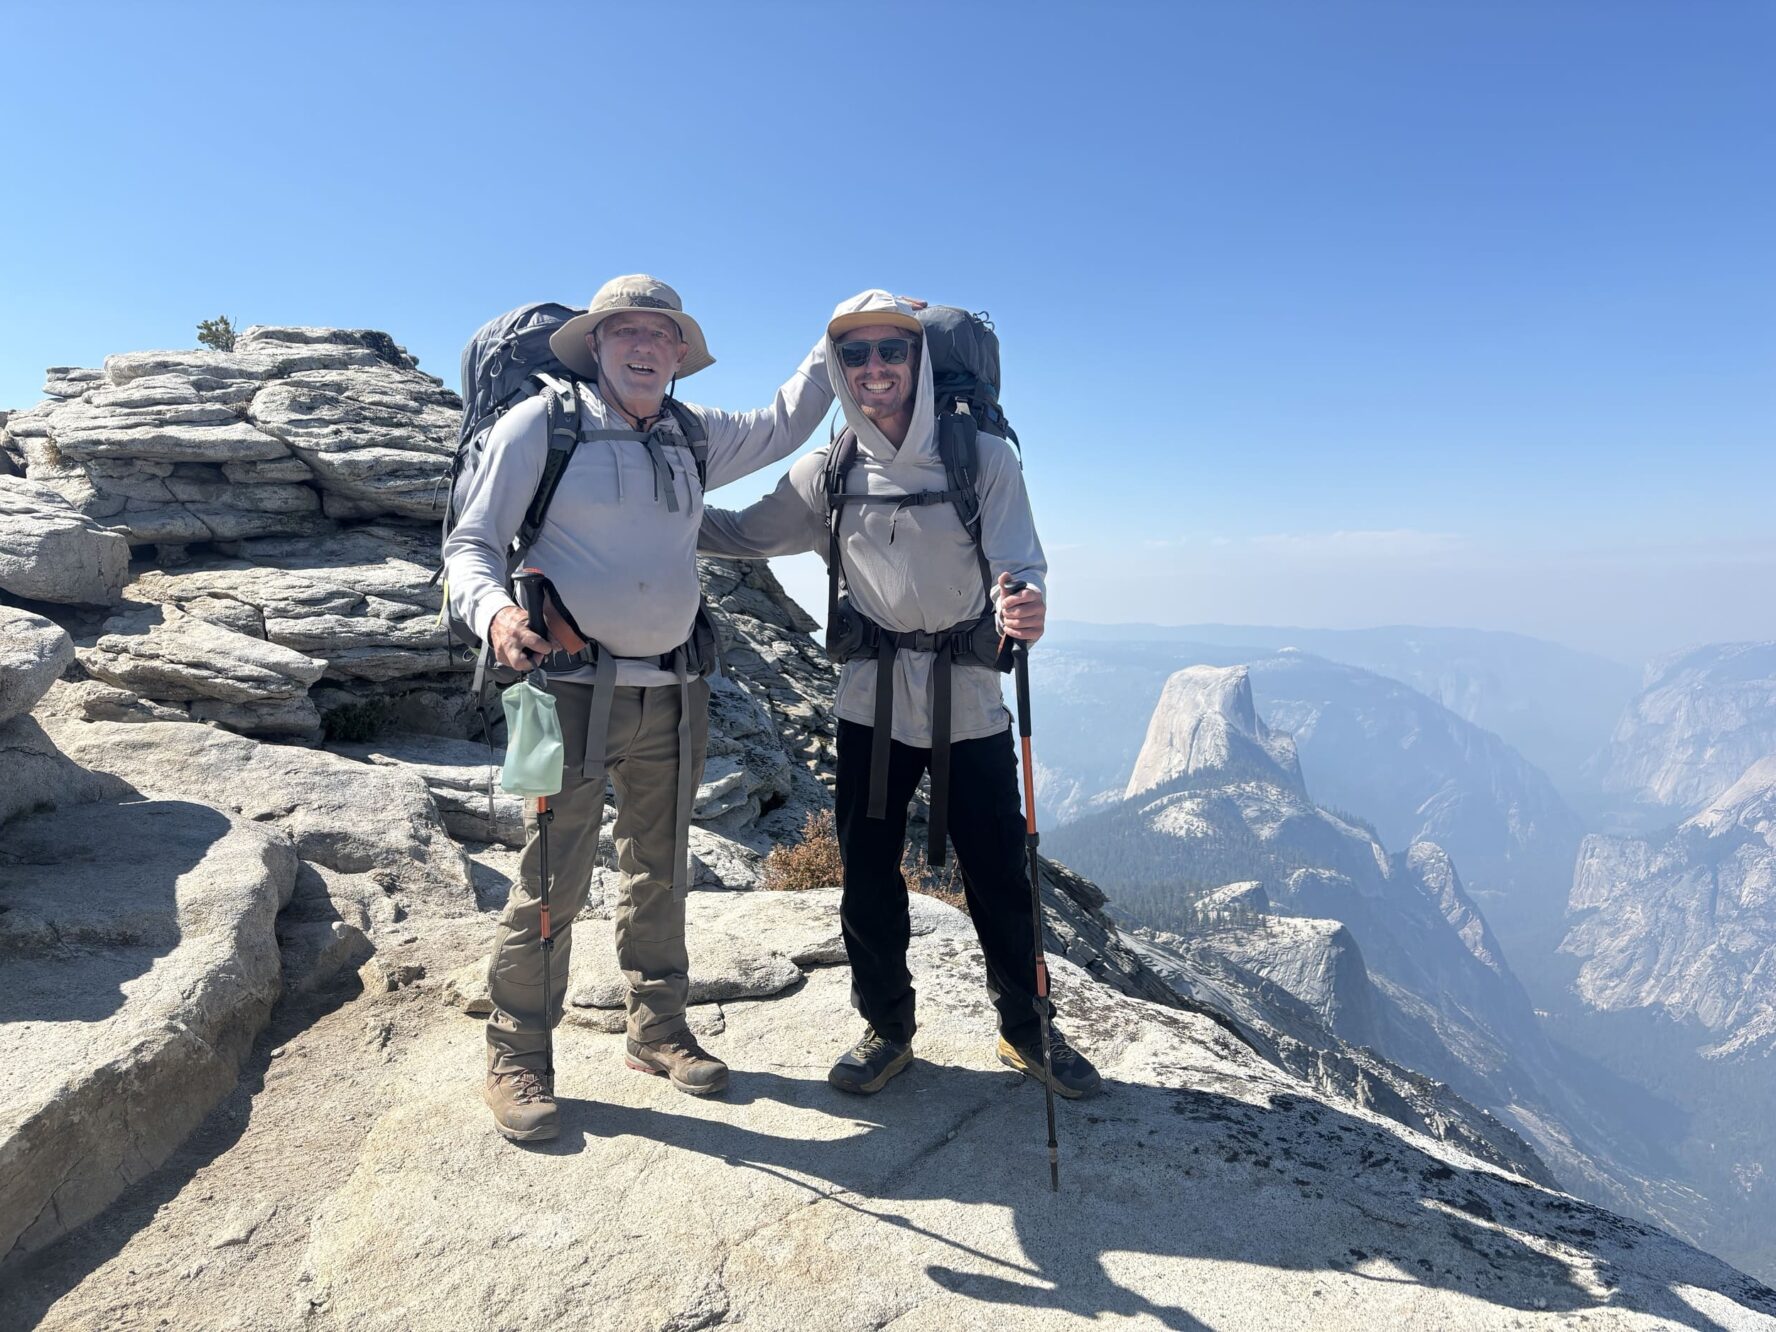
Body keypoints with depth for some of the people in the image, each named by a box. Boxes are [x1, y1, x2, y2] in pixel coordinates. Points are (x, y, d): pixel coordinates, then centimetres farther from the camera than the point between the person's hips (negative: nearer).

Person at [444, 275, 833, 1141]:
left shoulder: (693, 435, 12)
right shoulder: (540, 424, -2)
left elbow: (782, 426, 27)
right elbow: (469, 543, -3)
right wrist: (494, 612, -23)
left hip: (674, 691, 5)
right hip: (574, 686, -5)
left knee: (660, 872, 14)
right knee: (552, 880, -2)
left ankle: (658, 1031, 30)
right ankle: (516, 1060, 17)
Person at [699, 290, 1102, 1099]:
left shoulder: (983, 456, -6)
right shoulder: (829, 474, 2)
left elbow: (1019, 565, -14)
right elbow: (741, 533, 10)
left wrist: (1024, 607, -37)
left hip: (968, 698, -2)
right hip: (871, 699, 2)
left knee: (999, 878, 6)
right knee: (868, 875, 9)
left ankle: (1025, 1029, 30)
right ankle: (886, 1028, 30)